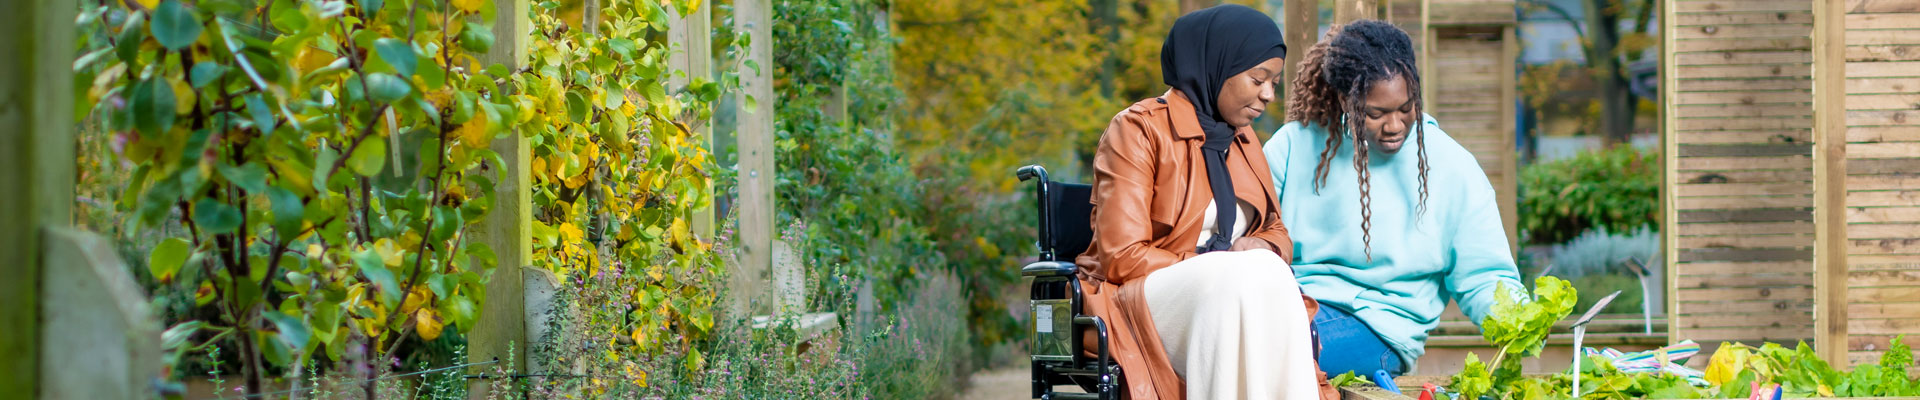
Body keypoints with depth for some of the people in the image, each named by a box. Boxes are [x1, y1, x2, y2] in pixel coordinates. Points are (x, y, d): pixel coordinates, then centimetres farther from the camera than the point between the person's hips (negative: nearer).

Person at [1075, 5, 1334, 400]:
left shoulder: (1242, 138, 17)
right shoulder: (1140, 129, -5)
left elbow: (1277, 233, 19)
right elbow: (1121, 256, -11)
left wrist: (1262, 249, -6)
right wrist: (1218, 270, -16)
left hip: (1227, 297, 5)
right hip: (1139, 299, -5)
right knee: (1255, 277, -34)